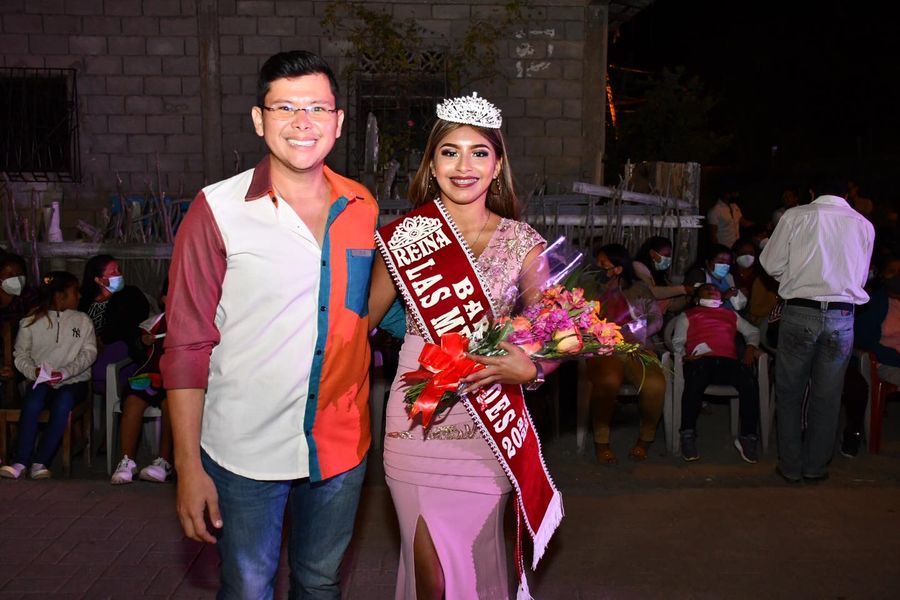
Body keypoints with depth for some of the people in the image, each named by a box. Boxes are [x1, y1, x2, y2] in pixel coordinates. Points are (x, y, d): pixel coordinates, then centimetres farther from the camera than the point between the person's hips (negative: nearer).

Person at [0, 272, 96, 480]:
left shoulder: (83, 320, 10)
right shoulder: (31, 322, 10)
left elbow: (89, 353, 0)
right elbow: (21, 355, 5)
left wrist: (64, 372, -16)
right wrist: (34, 372, -16)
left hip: (73, 381, 0)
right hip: (41, 381, 0)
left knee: (62, 402, -33)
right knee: (32, 402, -32)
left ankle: (40, 461, -30)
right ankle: (20, 462, -29)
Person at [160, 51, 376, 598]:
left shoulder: (363, 209, 1)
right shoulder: (219, 210, -10)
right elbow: (187, 346, -8)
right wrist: (188, 467, -10)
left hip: (341, 446, 3)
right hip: (245, 451, -3)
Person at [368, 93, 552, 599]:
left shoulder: (523, 242, 0)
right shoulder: (406, 235, -1)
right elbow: (365, 316, 8)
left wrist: (529, 369, -14)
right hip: (419, 419, 0)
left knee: (477, 556, 12)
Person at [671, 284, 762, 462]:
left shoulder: (731, 314, 38)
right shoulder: (688, 315, 29)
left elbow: (752, 331, 34)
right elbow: (677, 342, 16)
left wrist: (751, 346, 11)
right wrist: (685, 355, -6)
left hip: (728, 361, 2)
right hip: (700, 360, -2)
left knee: (750, 382, -31)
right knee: (694, 382, -38)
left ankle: (748, 437, -26)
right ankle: (688, 436, -31)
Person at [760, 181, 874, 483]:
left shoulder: (795, 216, -4)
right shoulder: (864, 225, 3)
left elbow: (771, 264, -1)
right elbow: (861, 278, 10)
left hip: (799, 312, -2)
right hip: (841, 316, 2)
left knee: (789, 393, 12)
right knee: (827, 396, 13)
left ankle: (791, 467, 17)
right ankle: (816, 466, 23)